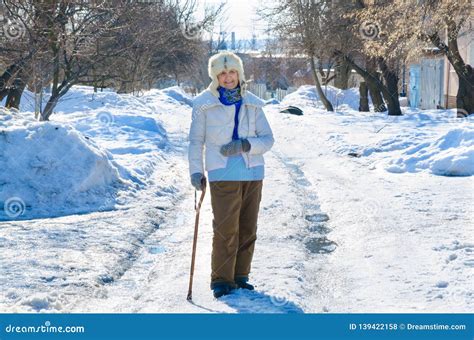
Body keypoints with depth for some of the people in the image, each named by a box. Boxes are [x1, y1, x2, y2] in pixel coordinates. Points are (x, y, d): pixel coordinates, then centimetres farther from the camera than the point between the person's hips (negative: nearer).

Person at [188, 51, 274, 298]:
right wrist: (196, 171, -1)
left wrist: (245, 145, -12)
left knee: (248, 229, 8)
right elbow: (196, 140, 6)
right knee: (226, 229, -10)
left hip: (252, 173, 4)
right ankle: (222, 280, 1)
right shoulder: (204, 104, 0)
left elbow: (267, 139, 6)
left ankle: (240, 276, 21)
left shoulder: (252, 104, 8)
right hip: (223, 174, -4)